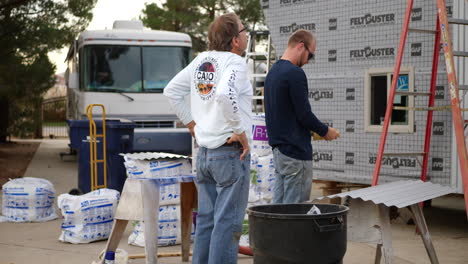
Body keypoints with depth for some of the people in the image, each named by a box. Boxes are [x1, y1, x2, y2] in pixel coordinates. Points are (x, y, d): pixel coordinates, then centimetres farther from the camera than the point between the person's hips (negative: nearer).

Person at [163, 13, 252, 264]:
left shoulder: (201, 60, 9)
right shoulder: (235, 62, -13)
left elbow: (171, 91, 16)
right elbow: (225, 94, -32)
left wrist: (192, 124, 16)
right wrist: (240, 131, -21)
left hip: (204, 152, 8)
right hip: (231, 153, -8)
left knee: (205, 220, 15)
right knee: (227, 222, -2)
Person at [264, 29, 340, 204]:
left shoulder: (273, 72, 14)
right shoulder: (295, 73, -15)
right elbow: (304, 114, -17)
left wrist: (317, 129, 18)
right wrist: (325, 131, 0)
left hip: (278, 149, 9)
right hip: (295, 151, -9)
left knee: (278, 204, 12)